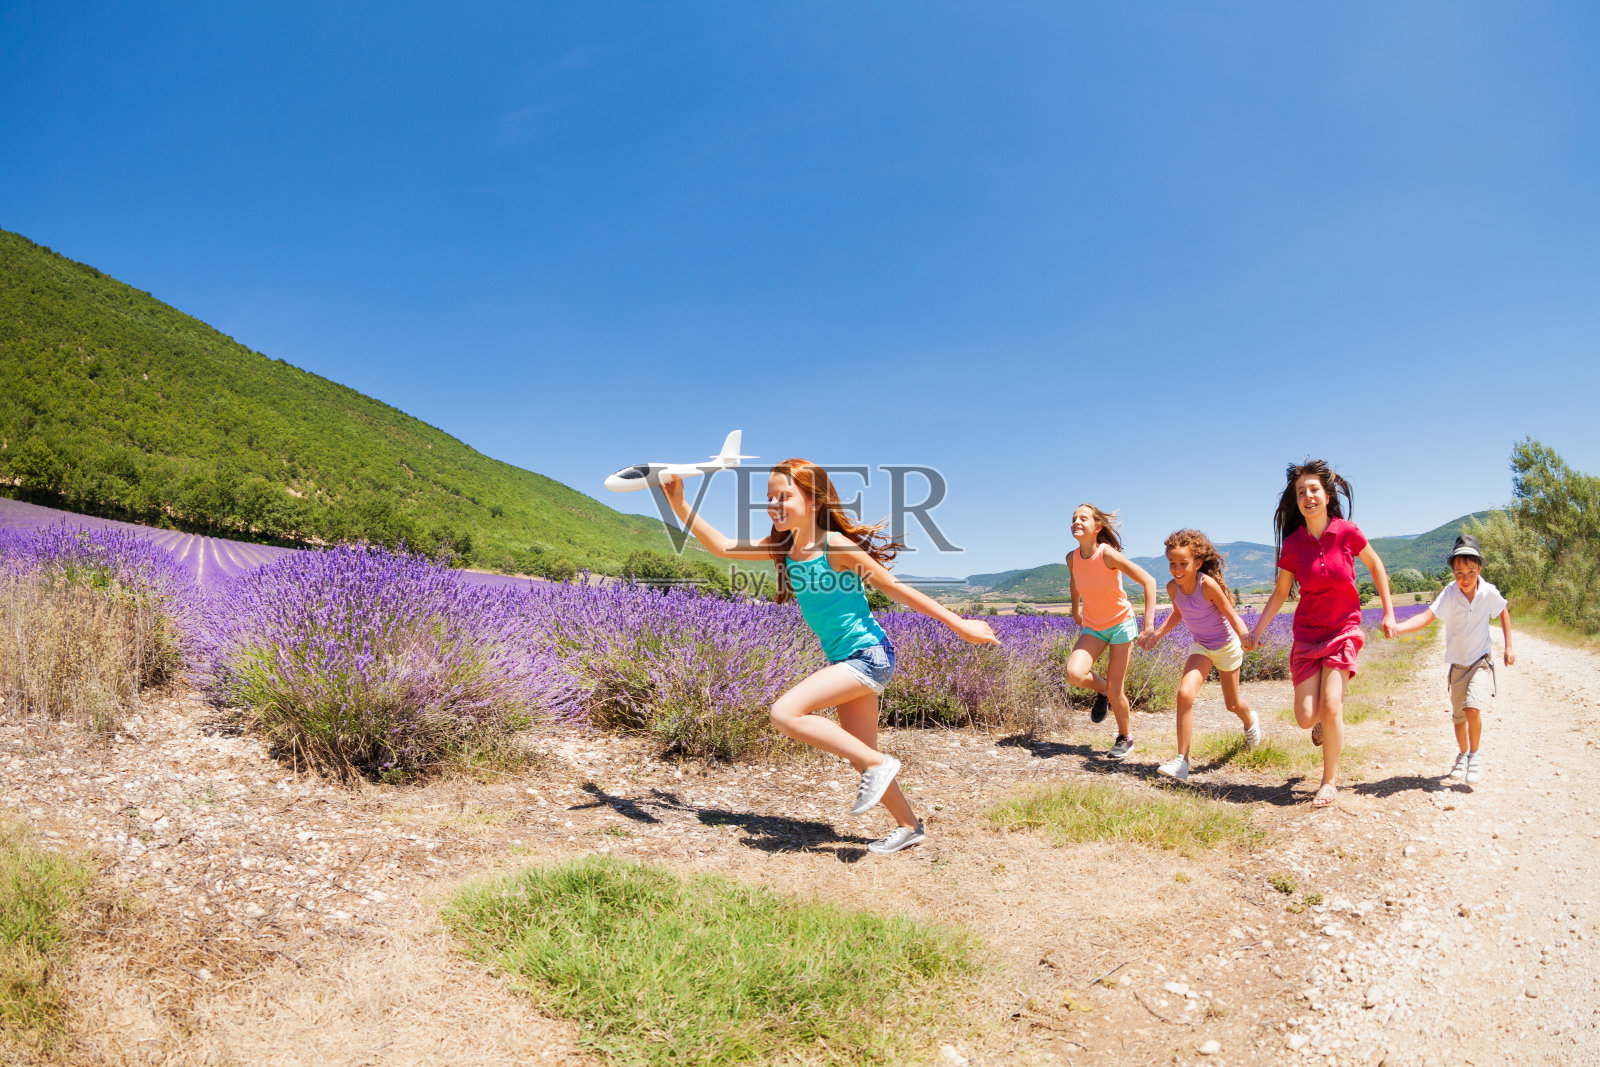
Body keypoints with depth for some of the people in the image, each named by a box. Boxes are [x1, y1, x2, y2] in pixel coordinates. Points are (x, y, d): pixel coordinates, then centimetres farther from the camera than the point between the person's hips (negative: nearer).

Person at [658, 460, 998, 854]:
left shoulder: (836, 545, -18)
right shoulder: (782, 548, 3)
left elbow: (896, 589, -12)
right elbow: (722, 547, 2)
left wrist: (958, 624, -8)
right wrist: (679, 505, -7)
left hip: (869, 656, -8)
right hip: (844, 660, 8)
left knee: (785, 713, -19)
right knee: (860, 757, 13)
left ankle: (878, 764, -8)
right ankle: (909, 826, 33)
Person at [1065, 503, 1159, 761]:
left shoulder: (1107, 554, -24)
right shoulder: (1072, 558, -8)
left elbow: (1148, 581, -24)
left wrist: (1149, 623, -29)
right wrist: (1075, 609, 27)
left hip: (1121, 624, -4)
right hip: (1092, 627, 4)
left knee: (1115, 691, -3)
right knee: (1074, 674, -22)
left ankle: (1126, 737, 25)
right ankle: (1101, 690, 13)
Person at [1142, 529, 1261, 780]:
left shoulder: (1207, 584, -29)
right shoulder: (1173, 587, -14)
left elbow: (1230, 614, -21)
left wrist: (1246, 635, -40)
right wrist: (1157, 634, -4)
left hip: (1226, 646, -3)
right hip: (1201, 646, 3)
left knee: (1232, 703, 18)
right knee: (1185, 694, -22)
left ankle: (1250, 721, 58)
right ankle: (1182, 760, -17)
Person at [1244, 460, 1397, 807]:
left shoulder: (1347, 532, -11)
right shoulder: (1292, 544, -6)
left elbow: (1375, 564, 7)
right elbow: (1280, 593, 4)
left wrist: (1388, 611, 7)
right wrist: (1256, 631, -3)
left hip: (1344, 629, -2)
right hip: (1307, 633, 2)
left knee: (1330, 706, -14)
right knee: (1306, 718, -4)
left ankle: (1330, 781, 7)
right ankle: (1326, 722, 35)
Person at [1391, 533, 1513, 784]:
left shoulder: (1489, 593, -14)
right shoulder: (1450, 594, -19)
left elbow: (1504, 613, 8)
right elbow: (1427, 617, -33)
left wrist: (1509, 647, 6)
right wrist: (1397, 627, -51)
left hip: (1481, 660, -1)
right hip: (1457, 664, 1)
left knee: (1473, 707, -21)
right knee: (1458, 716, 13)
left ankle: (1475, 755, 1)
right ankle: (1462, 755, 39)